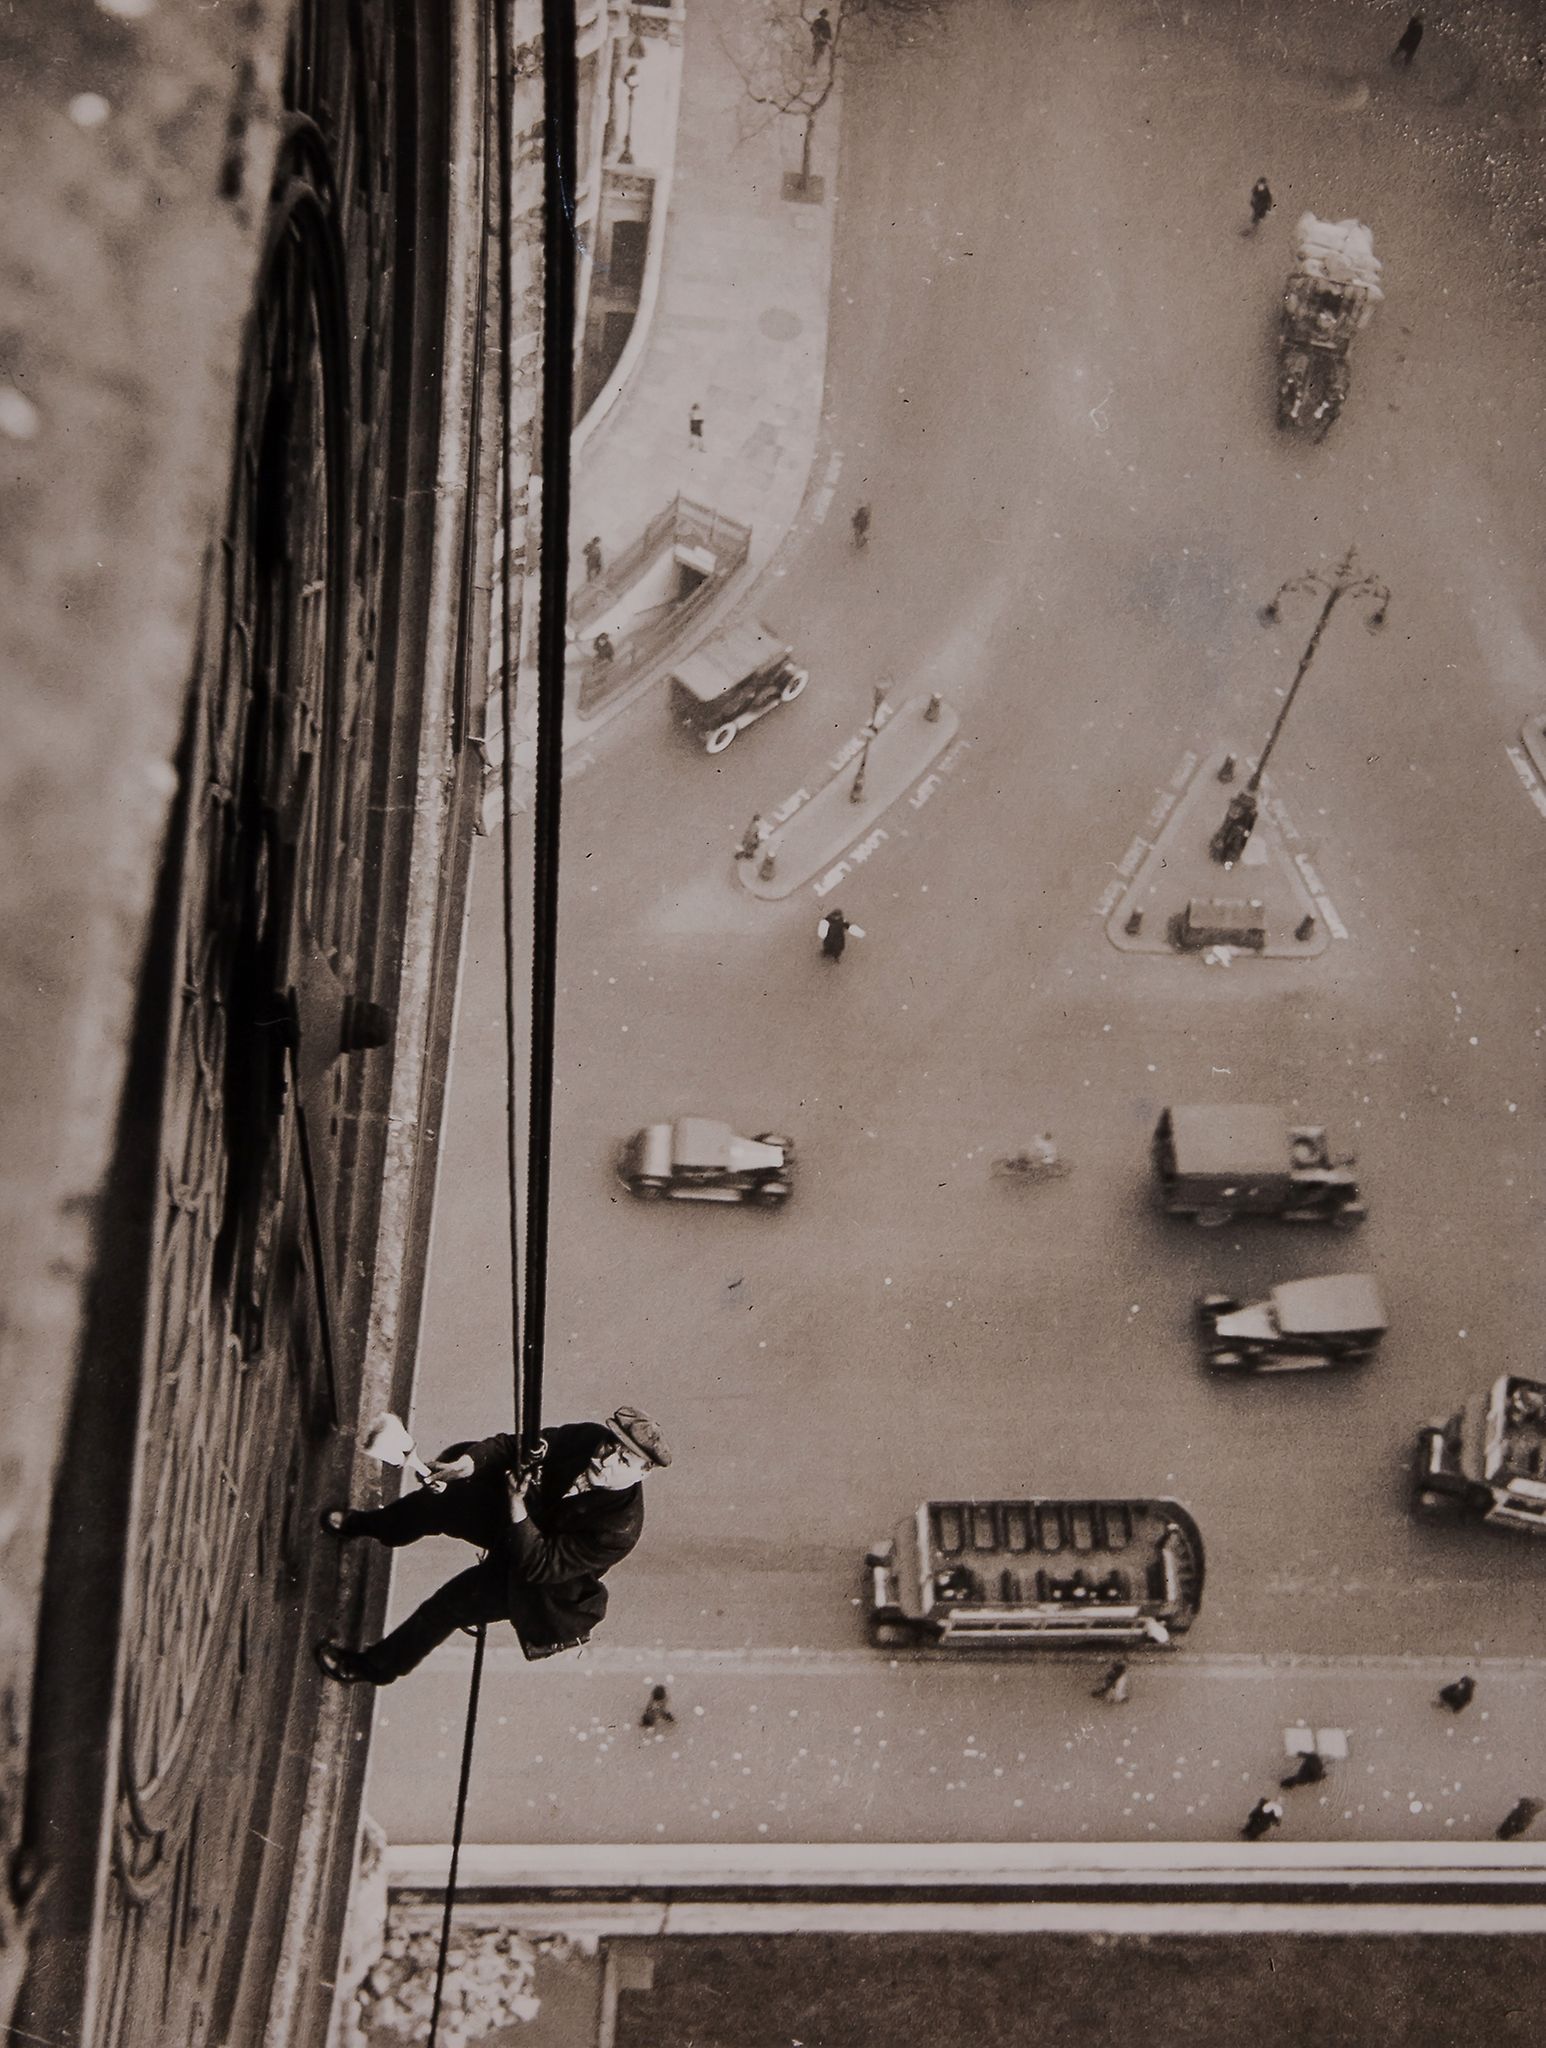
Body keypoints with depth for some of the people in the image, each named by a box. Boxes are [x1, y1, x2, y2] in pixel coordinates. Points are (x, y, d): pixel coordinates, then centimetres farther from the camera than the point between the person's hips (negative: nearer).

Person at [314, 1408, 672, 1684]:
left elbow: (540, 1566, -34)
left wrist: (518, 1514, -43)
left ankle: (374, 1667, 18)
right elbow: (512, 1446, -13)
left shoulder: (619, 1529, -39)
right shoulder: (587, 1437, -24)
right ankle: (365, 1525, 37)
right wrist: (470, 1460, -30)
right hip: (515, 1522, 5)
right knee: (441, 1501, 2)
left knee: (455, 1601, -8)